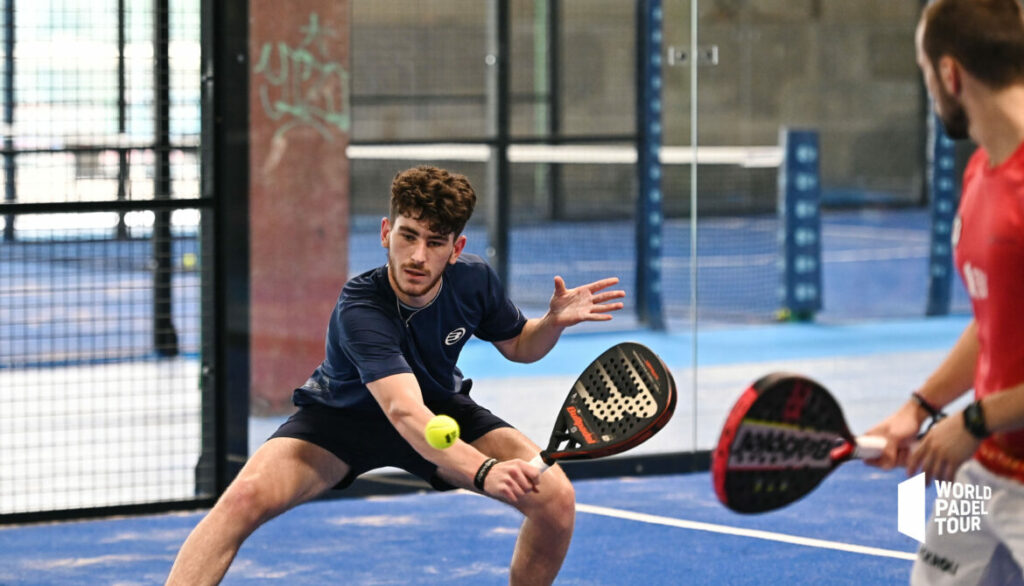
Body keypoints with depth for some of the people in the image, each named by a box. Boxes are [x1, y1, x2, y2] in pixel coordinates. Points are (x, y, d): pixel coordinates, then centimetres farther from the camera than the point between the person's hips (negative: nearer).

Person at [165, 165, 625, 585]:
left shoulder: (473, 281, -19)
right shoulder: (359, 309, -36)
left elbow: (518, 346, 4)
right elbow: (404, 412, -50)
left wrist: (554, 321, -20)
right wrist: (483, 471, -66)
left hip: (441, 409, 4)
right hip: (343, 414, -4)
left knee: (556, 497, -16)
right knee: (245, 498, -31)